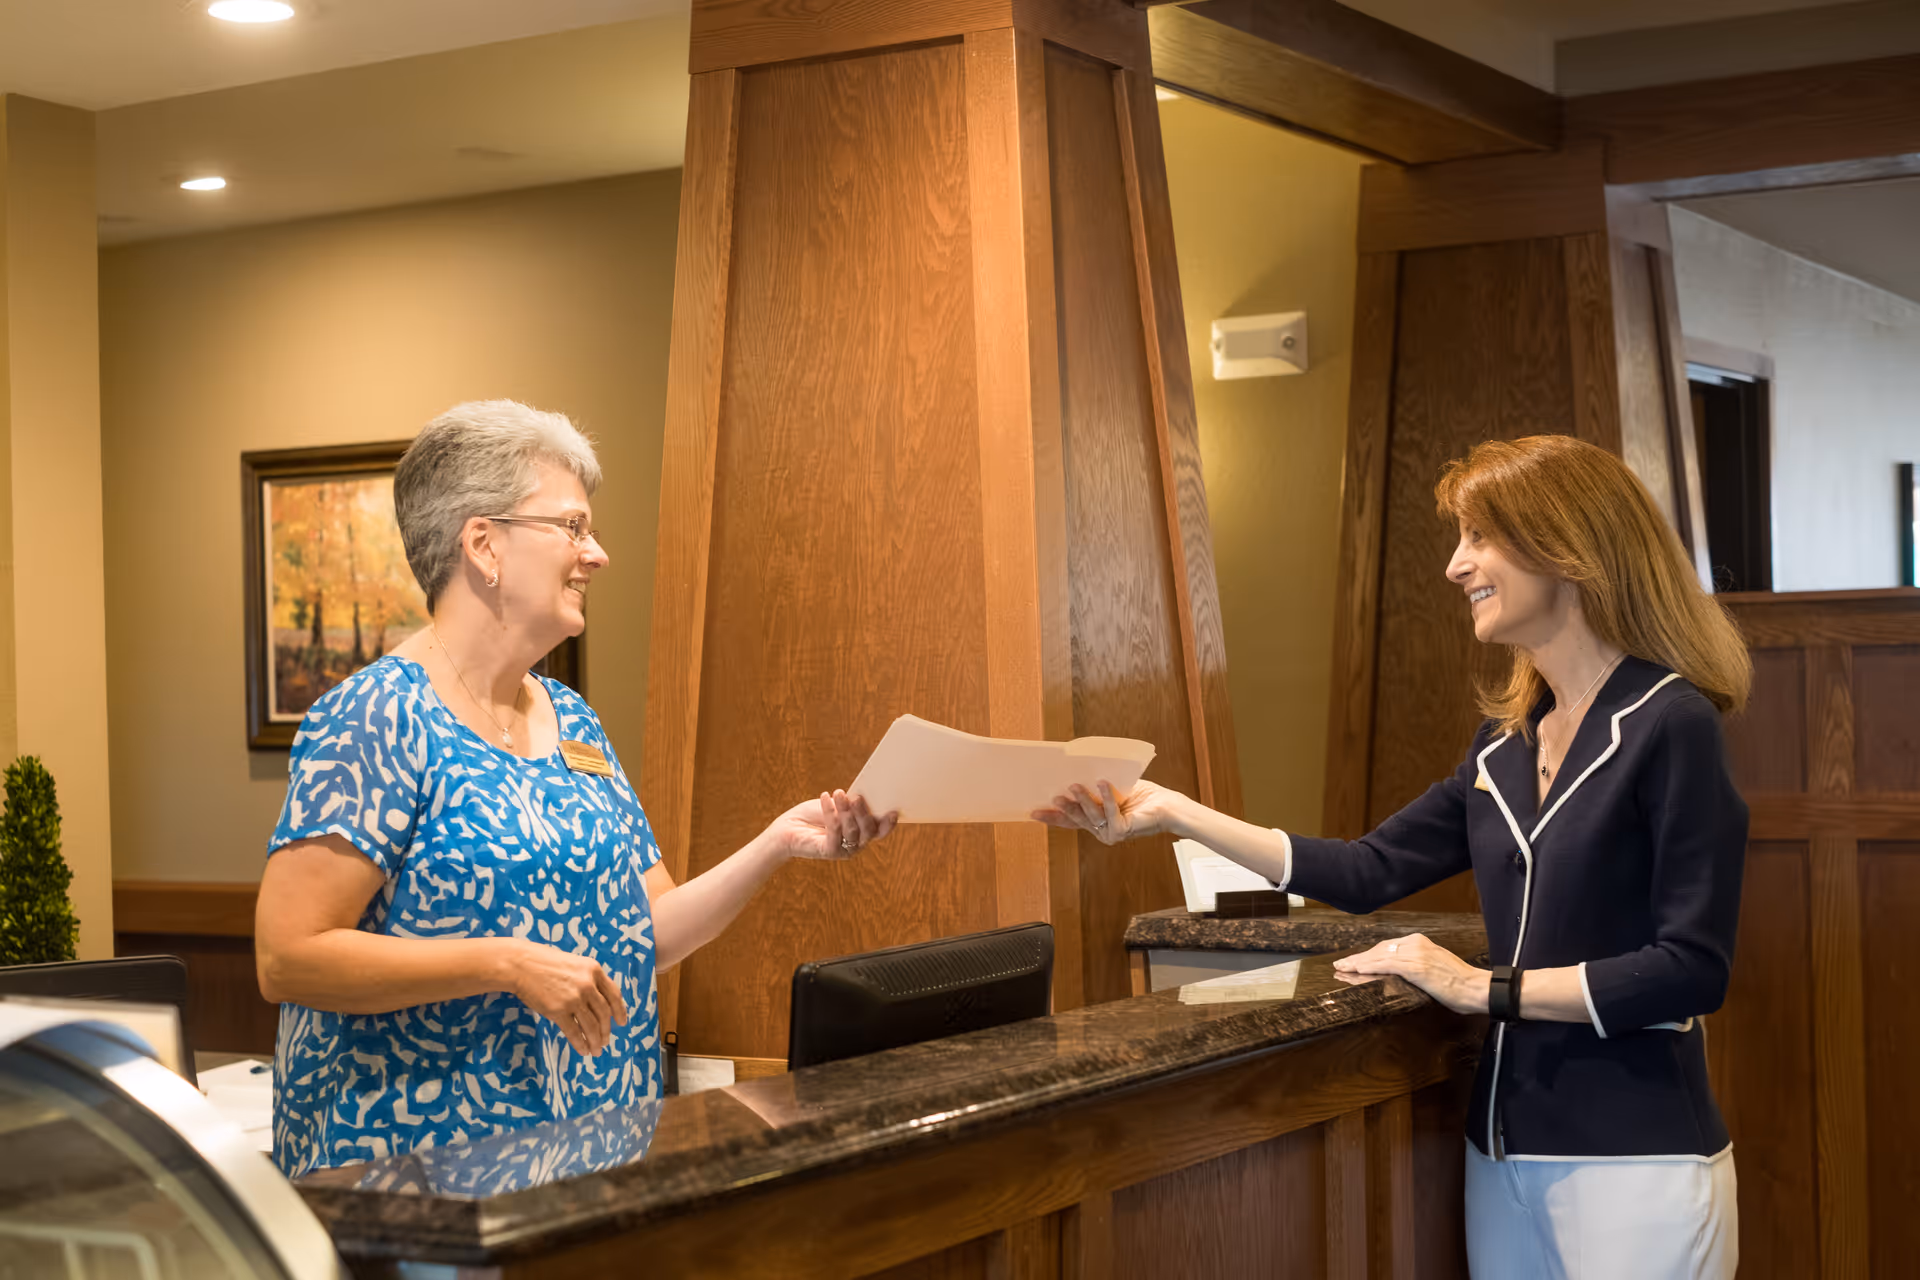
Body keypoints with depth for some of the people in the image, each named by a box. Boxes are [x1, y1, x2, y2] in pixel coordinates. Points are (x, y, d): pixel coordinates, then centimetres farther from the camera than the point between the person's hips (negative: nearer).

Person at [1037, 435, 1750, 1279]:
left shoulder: (1670, 727, -12)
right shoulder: (1505, 744, 10)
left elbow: (1692, 969, -16)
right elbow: (1367, 873, 11)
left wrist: (1485, 988, -14)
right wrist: (1173, 815, 7)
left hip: (1633, 1159, -7)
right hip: (1506, 1149, 7)